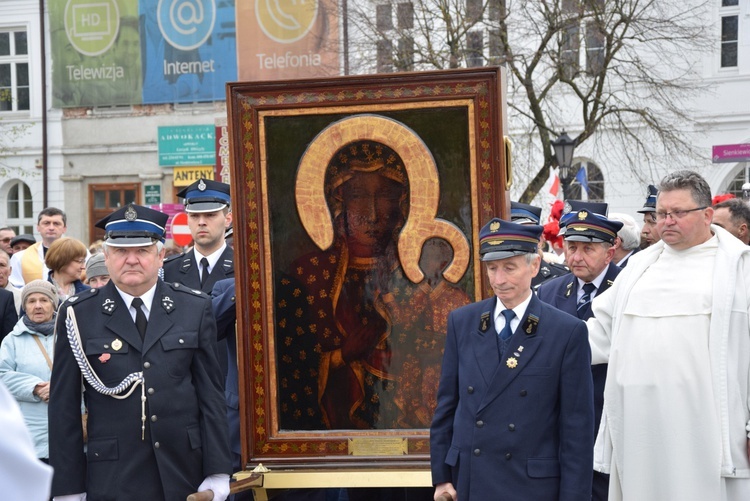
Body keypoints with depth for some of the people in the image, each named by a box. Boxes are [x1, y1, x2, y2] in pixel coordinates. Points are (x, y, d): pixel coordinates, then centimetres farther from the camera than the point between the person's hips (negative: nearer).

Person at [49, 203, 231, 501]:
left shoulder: (195, 308, 5)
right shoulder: (78, 315, 0)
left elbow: (210, 393, 4)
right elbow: (64, 405, 1)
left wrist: (217, 472, -2)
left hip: (184, 471, 1)